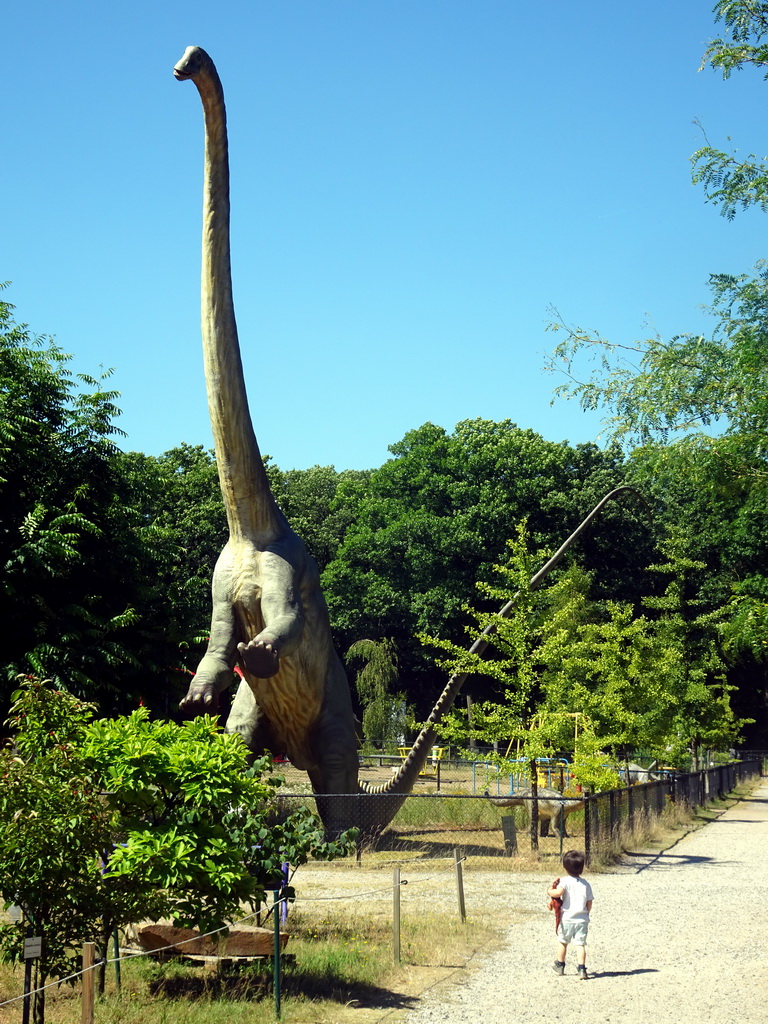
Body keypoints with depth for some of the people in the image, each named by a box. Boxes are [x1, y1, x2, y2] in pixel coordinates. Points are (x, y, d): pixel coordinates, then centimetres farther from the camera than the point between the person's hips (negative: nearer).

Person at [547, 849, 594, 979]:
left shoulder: (565, 881, -8)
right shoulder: (585, 884, 4)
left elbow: (558, 892, -28)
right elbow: (589, 904, 6)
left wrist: (549, 891, -8)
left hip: (567, 919, -2)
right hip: (582, 919, 2)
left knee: (563, 942, 17)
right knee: (580, 944, 0)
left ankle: (560, 966, 31)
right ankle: (581, 969, -12)